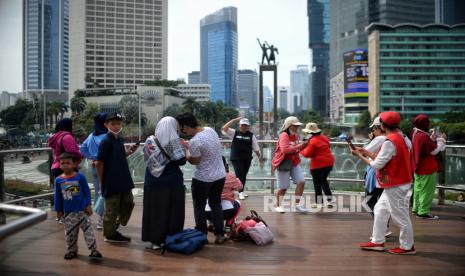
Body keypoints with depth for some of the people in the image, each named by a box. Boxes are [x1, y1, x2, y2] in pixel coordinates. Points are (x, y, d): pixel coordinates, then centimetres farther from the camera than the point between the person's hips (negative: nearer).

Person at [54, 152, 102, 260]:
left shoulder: (80, 177, -7)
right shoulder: (58, 180, 0)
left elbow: (87, 192, -2)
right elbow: (57, 196, 7)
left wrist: (88, 205, -6)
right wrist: (58, 210, 8)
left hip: (82, 210, -3)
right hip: (68, 212, 3)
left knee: (88, 229, -2)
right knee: (70, 232, 12)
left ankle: (94, 249, 5)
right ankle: (72, 250, 28)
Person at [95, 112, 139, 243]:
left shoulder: (120, 139, 7)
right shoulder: (106, 141, -16)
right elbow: (99, 163, -16)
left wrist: (129, 151, 1)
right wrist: (102, 182, -11)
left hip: (123, 181, 8)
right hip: (111, 183, -8)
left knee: (128, 203, 17)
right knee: (112, 209, 4)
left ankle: (115, 226, 34)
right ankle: (110, 234, 19)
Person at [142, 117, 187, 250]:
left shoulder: (150, 140, -1)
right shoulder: (174, 141, -11)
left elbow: (147, 159, 8)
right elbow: (182, 161, -9)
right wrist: (183, 148, 6)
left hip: (153, 182, 3)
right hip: (172, 182, -3)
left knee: (154, 210, 9)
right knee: (171, 212, 7)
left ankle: (155, 240, 13)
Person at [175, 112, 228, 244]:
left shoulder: (194, 141, -25)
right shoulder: (210, 130, -1)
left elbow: (194, 161, -12)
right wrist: (187, 145, 11)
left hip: (203, 179, -7)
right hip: (220, 175, 7)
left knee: (199, 207, 11)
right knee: (216, 204, 18)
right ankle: (219, 235, 20)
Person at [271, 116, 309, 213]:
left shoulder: (296, 136, 7)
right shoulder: (284, 136, -18)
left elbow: (298, 148, 21)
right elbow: (285, 150, -30)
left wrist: (305, 143, 2)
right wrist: (298, 146, -28)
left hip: (294, 163, 7)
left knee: (301, 182, -3)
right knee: (283, 187, 1)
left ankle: (297, 204, 10)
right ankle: (277, 205, 22)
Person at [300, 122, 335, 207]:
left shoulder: (313, 141, -17)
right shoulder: (324, 138, 8)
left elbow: (307, 154, -17)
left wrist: (302, 149, 3)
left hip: (318, 165, -8)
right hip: (329, 162, 8)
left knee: (317, 184, 5)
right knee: (323, 180, 25)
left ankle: (319, 203, 11)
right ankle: (330, 199, 21)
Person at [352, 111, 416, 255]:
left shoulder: (390, 142, -22)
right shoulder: (401, 138, 8)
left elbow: (377, 165, -19)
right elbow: (385, 159, 10)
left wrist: (359, 155, -8)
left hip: (395, 186, -10)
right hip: (394, 184, 10)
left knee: (400, 215, 3)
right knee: (380, 210, 16)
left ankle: (407, 247, 17)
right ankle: (377, 242, 24)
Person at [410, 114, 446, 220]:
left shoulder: (414, 134, 5)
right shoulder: (423, 136, -24)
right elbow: (434, 150, -18)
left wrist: (432, 138, 9)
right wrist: (442, 140, -6)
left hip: (418, 167, 10)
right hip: (427, 168, -10)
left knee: (418, 188, 18)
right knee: (427, 190, -2)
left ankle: (416, 208, 27)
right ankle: (423, 212, 2)